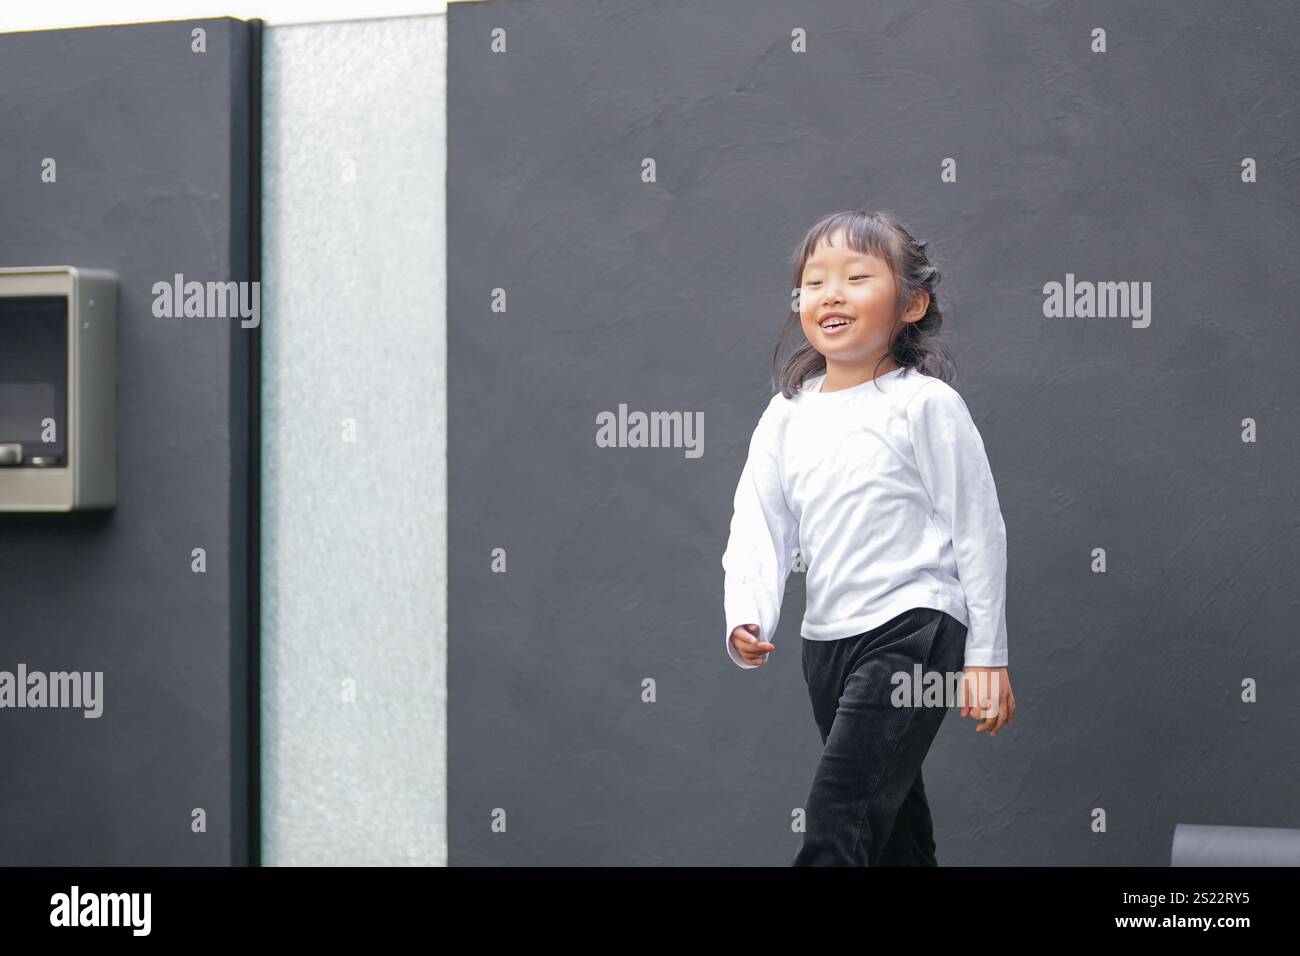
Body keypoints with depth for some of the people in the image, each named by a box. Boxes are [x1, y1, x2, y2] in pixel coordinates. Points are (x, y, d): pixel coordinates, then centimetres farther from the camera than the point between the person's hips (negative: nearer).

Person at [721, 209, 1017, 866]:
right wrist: (747, 623, -15)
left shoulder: (924, 404, -9)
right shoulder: (786, 416, 7)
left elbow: (978, 532, -6)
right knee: (892, 826, 17)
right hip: (826, 641, 7)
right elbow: (759, 530, 3)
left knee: (836, 819, -14)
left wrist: (987, 657, -6)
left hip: (911, 634, -6)